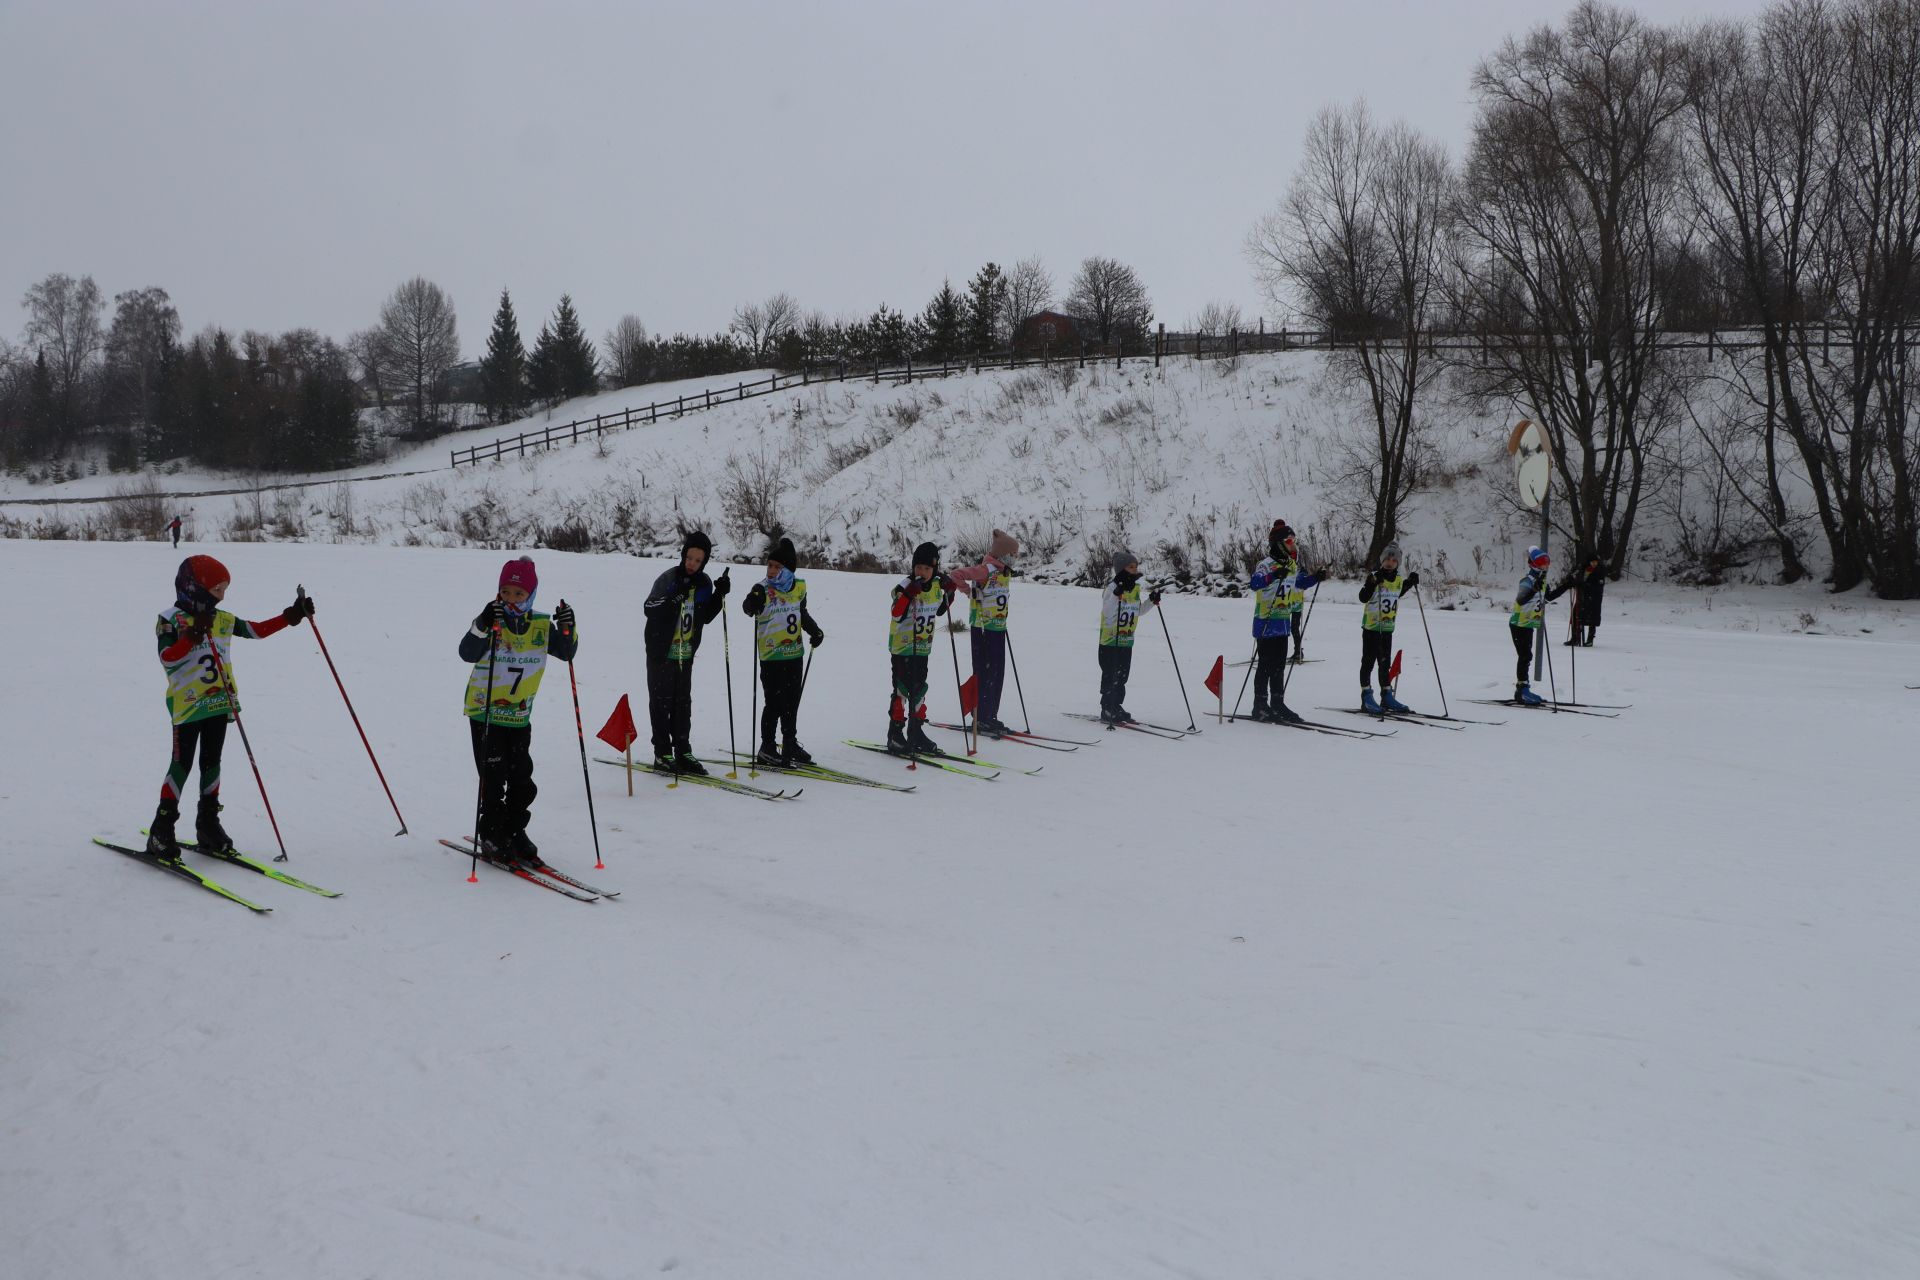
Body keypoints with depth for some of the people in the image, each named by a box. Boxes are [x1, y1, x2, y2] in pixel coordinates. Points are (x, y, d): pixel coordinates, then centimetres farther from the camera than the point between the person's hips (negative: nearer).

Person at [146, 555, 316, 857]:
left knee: (212, 762, 12)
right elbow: (167, 657, -21)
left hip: (219, 703, 6)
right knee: (182, 764, -6)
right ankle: (162, 828, 1)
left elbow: (256, 630, 18)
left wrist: (292, 615, 11)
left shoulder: (223, 620, 11)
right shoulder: (172, 620, -8)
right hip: (187, 705, -6)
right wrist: (193, 635, -33)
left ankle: (208, 823, 21)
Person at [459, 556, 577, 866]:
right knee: (493, 779, -2)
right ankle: (492, 837, 11)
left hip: (519, 716, 4)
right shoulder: (491, 621, -11)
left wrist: (567, 628, -17)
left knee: (522, 780, 9)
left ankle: (515, 833, 24)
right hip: (485, 713, -4)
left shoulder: (541, 625, 1)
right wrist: (483, 625, -41)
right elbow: (467, 653, -25)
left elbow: (566, 652, 0)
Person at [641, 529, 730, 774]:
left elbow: (706, 617, 9)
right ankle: (662, 754, 4)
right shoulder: (668, 579, -12)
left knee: (683, 702, 10)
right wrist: (671, 599, -30)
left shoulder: (704, 583, 3)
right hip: (661, 651, -5)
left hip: (686, 653, 5)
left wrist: (720, 595, -5)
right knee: (661, 701, -1)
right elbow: (648, 608, -15)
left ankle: (683, 751, 17)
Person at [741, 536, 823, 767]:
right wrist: (754, 600, -52)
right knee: (774, 703, -4)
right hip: (771, 657, -5)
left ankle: (790, 744, 27)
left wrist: (815, 631, 12)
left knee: (792, 702, 14)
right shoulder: (763, 589, -13)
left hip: (794, 655, 5)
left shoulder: (799, 587, 4)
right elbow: (748, 609, -32)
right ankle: (767, 748, 8)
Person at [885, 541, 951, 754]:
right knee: (902, 689, -5)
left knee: (919, 689, 13)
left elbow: (939, 611, 19)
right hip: (903, 647, -7)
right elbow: (897, 615, -28)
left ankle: (916, 731, 22)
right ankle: (895, 735, 2)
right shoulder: (905, 586, -16)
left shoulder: (936, 586, 4)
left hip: (923, 648, 7)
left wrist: (949, 593, 5)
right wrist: (909, 593, -39)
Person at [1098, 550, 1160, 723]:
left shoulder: (1136, 588, 9)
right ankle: (1107, 709, 6)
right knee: (1111, 676, -2)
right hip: (1110, 639, -8)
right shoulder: (1112, 587, -15)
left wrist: (1151, 601, 7)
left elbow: (1138, 610, 22)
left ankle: (1116, 706, 25)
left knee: (1122, 676, 14)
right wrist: (1117, 594, -39)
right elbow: (1107, 611, -26)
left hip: (1127, 640, 8)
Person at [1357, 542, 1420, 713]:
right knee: (1368, 662, -1)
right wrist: (1373, 582, -39)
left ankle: (1387, 697, 20)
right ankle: (1366, 698, 3)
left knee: (1385, 664, 13)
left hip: (1388, 627, 6)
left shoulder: (1399, 578, 5)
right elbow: (1363, 597, -25)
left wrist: (1411, 582, 12)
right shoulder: (1374, 576, -14)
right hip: (1371, 626, -6)